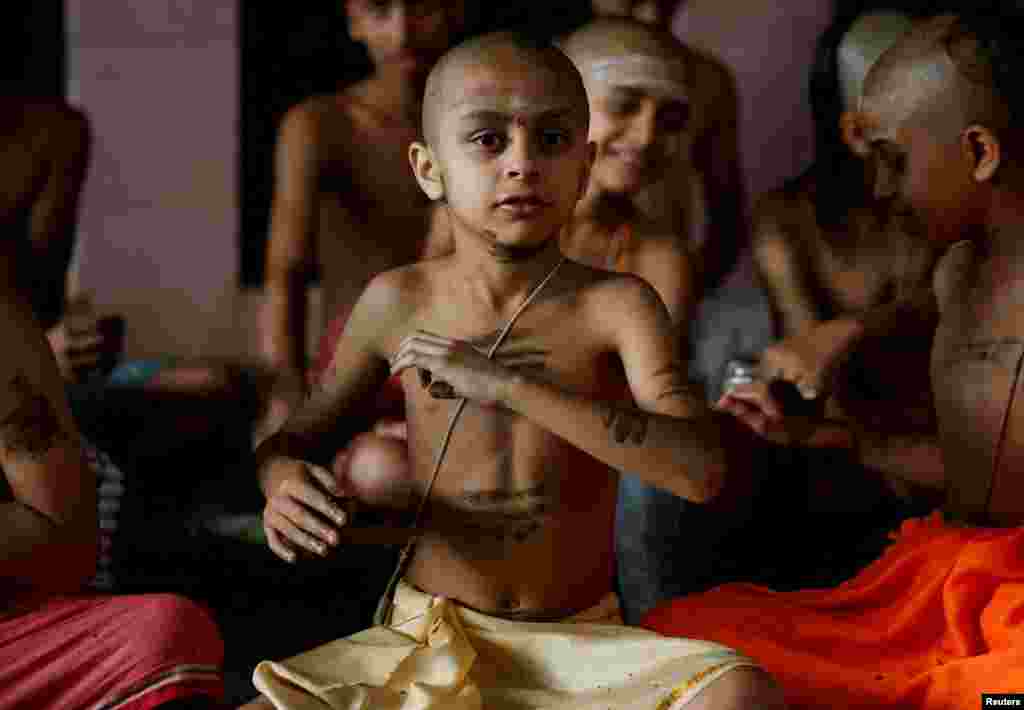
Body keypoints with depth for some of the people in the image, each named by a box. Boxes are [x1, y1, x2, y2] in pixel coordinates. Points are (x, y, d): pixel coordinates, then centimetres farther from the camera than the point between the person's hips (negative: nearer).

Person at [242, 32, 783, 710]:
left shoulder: (616, 305, -8)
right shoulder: (399, 301, -2)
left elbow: (702, 469, -24)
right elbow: (296, 435, 14)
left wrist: (508, 383, -27)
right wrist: (283, 480, -13)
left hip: (583, 645, 0)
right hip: (425, 642, 0)